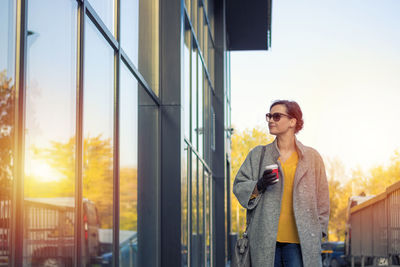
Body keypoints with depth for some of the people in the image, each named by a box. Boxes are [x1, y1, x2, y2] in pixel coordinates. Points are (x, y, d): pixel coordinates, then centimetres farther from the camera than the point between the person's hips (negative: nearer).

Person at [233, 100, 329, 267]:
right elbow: (239, 187, 10)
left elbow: (322, 199, 11)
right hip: (265, 240, 1)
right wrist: (258, 187, -11)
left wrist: (318, 232, 6)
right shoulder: (257, 155, 10)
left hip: (299, 240, -1)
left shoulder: (311, 157, 8)